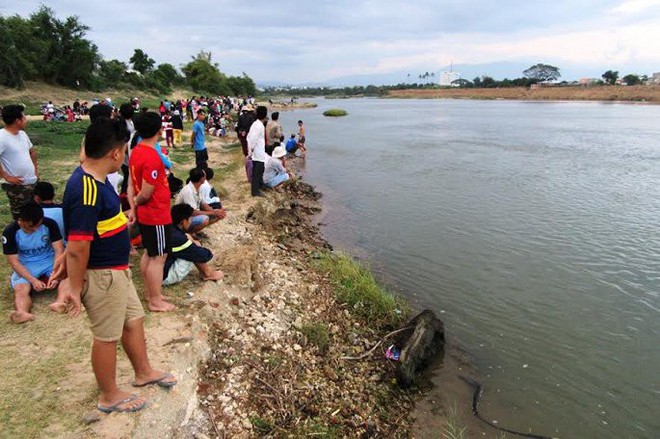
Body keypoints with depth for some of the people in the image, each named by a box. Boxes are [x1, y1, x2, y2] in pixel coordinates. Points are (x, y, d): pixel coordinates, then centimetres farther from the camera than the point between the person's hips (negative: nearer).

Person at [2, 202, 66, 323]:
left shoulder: (50, 224, -15)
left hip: (50, 262, 1)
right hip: (25, 267, 0)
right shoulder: (10, 231, -16)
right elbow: (13, 261, -14)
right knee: (20, 289, -30)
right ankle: (22, 313, -59)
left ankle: (59, 303, -56)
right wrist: (32, 280, -27)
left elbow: (59, 250, -14)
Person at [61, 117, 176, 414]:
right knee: (107, 336, 9)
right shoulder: (87, 190, -29)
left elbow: (85, 232, 11)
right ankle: (109, 396, 31)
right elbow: (78, 246, -26)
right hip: (102, 276, -9)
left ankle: (144, 372, 43)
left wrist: (66, 266, 18)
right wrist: (75, 288, -17)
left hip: (116, 270, 10)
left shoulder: (93, 179, 4)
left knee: (133, 320, 23)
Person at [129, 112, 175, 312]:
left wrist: (132, 208, 7)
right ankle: (155, 301, 13)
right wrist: (136, 204, -3)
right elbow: (146, 193, -22)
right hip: (157, 215, -9)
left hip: (145, 214, 9)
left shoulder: (136, 152, 4)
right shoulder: (152, 158, -26)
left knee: (149, 253, 20)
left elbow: (132, 183, 7)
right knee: (158, 257, 2)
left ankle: (149, 292, 33)